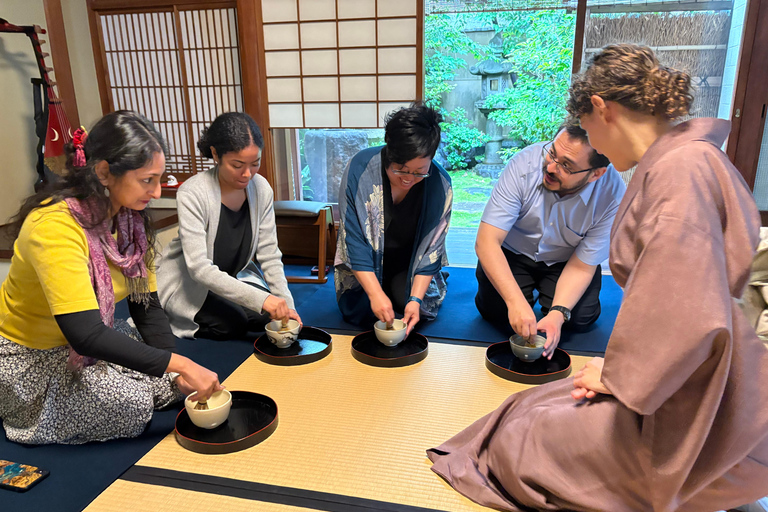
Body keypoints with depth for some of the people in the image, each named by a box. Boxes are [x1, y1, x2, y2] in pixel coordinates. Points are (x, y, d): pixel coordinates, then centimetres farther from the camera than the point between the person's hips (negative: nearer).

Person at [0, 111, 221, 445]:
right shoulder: (54, 226, -32)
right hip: (28, 357, -7)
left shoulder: (131, 218, -7)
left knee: (179, 383, -6)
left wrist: (177, 371, -16)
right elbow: (85, 334, -38)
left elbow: (147, 305, -4)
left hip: (95, 339, 7)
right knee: (131, 404, -25)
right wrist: (178, 364, -38)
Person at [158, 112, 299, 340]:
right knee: (232, 325, -25)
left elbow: (269, 257, -8)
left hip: (234, 278, 5)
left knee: (272, 317, -13)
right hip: (187, 284, -5)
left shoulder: (260, 188, -12)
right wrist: (260, 299, -41)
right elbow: (199, 268, -32)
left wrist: (287, 305, -20)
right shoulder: (192, 193, -26)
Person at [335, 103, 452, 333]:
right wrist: (375, 293, -34)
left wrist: (416, 299, -25)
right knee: (362, 314, -13)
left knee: (412, 309, -15)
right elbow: (354, 240, -27)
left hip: (407, 265, 1)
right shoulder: (360, 169, -28)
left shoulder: (440, 184, -23)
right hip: (365, 265, -1)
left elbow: (431, 249, -15)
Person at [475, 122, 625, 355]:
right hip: (513, 253, 0)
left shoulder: (613, 197, -27)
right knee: (495, 310, -18)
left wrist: (558, 313, -34)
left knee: (581, 318, -18)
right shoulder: (525, 163, -30)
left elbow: (582, 266, -17)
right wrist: (516, 301, -42)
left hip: (564, 262, 1)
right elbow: (486, 241, -32)